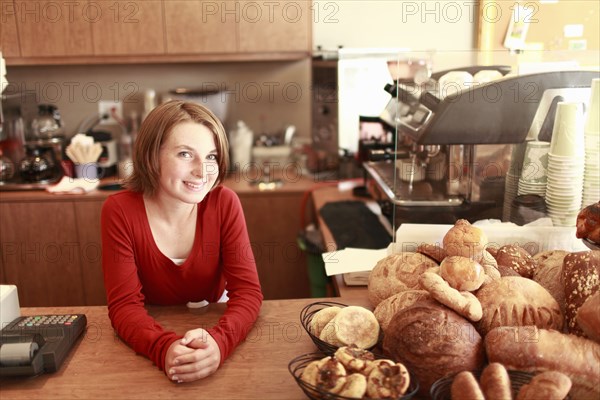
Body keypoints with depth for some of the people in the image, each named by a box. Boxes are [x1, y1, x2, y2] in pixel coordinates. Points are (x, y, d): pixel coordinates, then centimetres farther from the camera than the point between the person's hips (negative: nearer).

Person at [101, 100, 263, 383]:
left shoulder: (224, 203, -14)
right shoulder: (120, 211, -16)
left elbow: (247, 290, -16)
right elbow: (124, 304, -16)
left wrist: (218, 341, -35)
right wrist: (165, 348, -35)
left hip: (213, 325, 0)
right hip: (154, 328, 1)